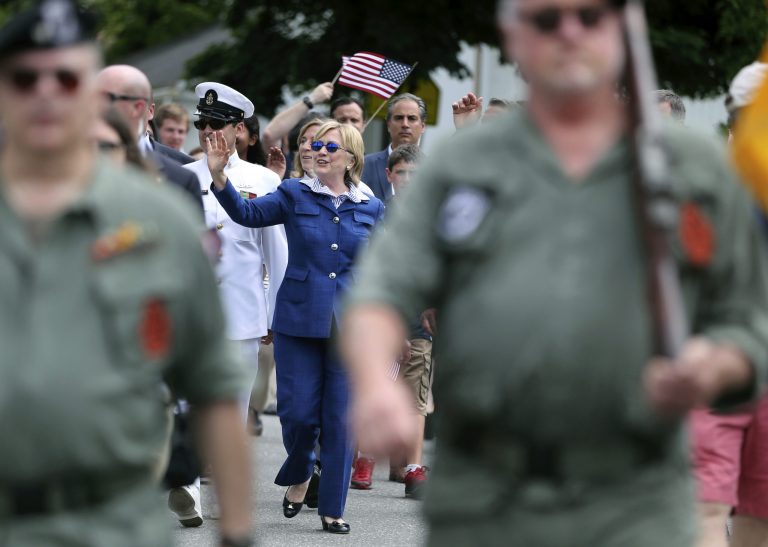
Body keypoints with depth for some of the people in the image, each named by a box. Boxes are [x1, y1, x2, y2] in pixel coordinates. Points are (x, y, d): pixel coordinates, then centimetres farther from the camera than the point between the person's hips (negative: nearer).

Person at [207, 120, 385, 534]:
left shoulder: (372, 209, 8)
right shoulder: (295, 195, 2)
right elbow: (248, 213, -13)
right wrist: (219, 177, -27)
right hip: (299, 322, -1)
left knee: (340, 418, 1)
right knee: (298, 412, -3)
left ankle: (332, 508, 11)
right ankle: (299, 474, 28)